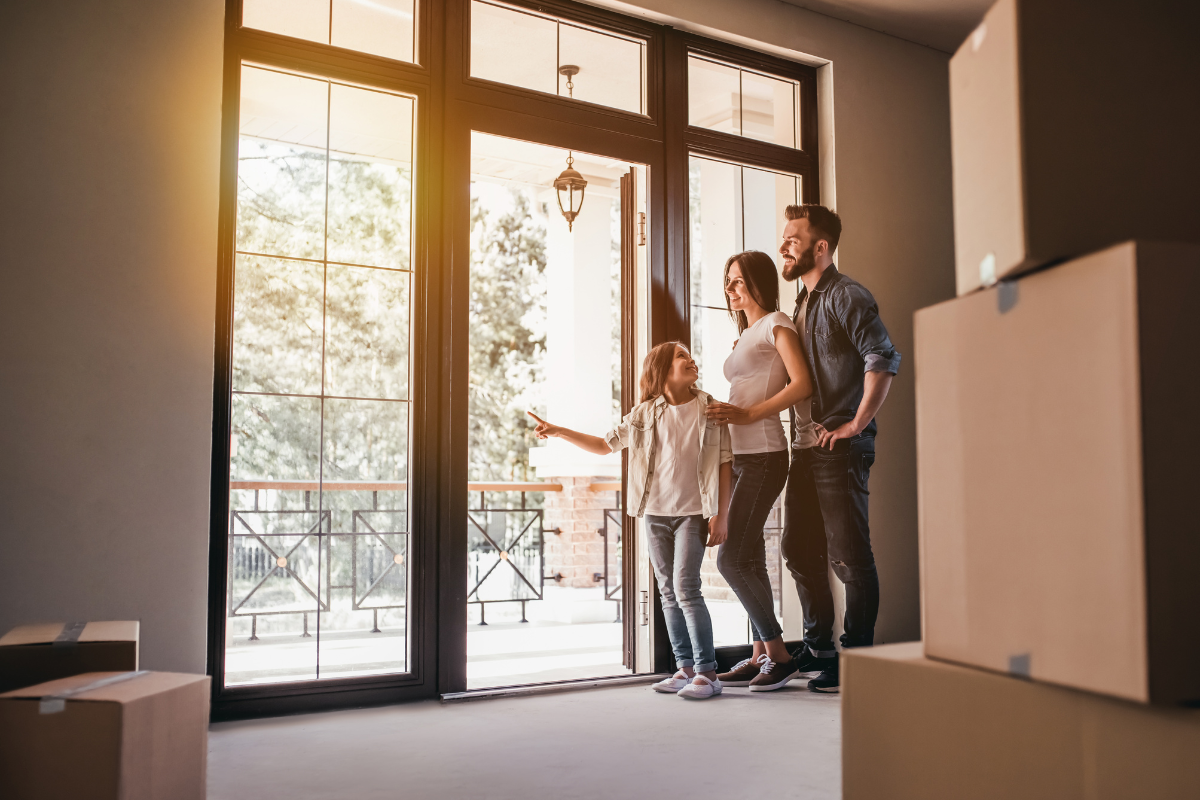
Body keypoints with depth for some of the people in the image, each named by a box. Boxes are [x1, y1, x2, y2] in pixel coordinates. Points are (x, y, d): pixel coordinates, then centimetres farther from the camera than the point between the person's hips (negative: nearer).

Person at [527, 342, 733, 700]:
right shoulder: (645, 413, 5)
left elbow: (724, 463, -1)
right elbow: (606, 444, 13)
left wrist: (720, 516, -6)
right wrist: (558, 431, 5)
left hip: (693, 513, -4)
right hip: (655, 512, 4)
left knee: (686, 588, -12)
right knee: (668, 592, 6)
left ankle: (707, 672, -5)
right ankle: (685, 668, 15)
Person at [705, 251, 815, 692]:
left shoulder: (777, 323, -2)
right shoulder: (745, 335, 24)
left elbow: (802, 384, -14)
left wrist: (747, 414, -18)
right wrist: (725, 413, 8)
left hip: (763, 455, -9)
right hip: (739, 456, 9)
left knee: (732, 560, -12)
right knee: (749, 561, 8)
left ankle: (779, 654, -2)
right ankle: (760, 655, 14)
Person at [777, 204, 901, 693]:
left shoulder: (846, 296, -8)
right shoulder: (802, 304, 20)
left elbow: (884, 359, -20)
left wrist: (857, 424, -20)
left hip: (841, 448, -9)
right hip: (805, 447, 10)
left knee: (849, 556, -3)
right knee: (799, 550, 14)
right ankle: (818, 648, 27)